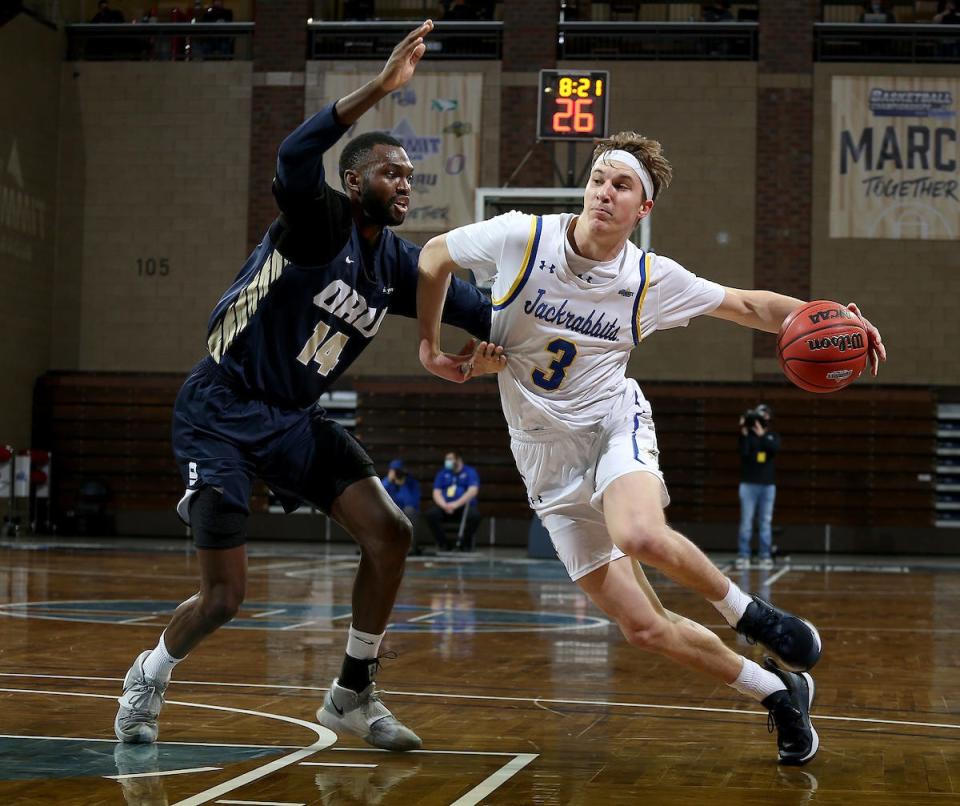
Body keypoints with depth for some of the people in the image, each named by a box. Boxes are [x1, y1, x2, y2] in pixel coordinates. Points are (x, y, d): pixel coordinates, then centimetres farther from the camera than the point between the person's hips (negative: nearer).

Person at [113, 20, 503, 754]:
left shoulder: (399, 265, 4)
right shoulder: (320, 219, -15)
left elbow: (477, 308, 1)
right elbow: (295, 157, -37)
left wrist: (491, 342, -22)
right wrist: (378, 89, -43)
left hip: (295, 417, 7)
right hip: (221, 411, -7)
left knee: (390, 532, -7)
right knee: (225, 593, -8)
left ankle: (353, 695, 8)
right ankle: (149, 678, 23)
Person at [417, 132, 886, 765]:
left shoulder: (652, 279, -7)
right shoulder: (520, 238, -11)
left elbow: (745, 304, 4)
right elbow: (434, 256, 6)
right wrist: (429, 345, 7)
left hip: (615, 424, -1)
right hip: (549, 459, 1)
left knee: (642, 535, -38)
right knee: (645, 629, -5)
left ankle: (753, 615, -10)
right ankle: (778, 691, 15)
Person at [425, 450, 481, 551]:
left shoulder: (470, 472, 5)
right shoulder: (442, 473, 14)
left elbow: (473, 491, -11)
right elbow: (436, 493, 5)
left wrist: (457, 504, -24)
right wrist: (444, 505, -16)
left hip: (464, 507, -2)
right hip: (445, 508, 2)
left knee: (474, 515, -35)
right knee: (431, 513, -28)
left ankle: (465, 544, -10)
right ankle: (443, 543, -11)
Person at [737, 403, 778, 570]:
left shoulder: (772, 436, 8)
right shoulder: (748, 434, 2)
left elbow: (776, 448, -13)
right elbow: (743, 452, -13)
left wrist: (762, 435, -23)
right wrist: (744, 433, -22)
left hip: (768, 485, 2)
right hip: (749, 484, -2)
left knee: (765, 523, 3)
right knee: (746, 522, -3)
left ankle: (765, 556, 4)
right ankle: (743, 556, -1)